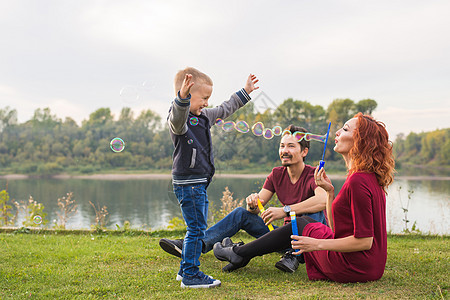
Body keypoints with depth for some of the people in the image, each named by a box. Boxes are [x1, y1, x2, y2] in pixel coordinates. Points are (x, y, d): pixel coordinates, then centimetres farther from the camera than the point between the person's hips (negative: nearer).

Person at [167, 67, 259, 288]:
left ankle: (186, 269, 28)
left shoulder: (204, 116, 13)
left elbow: (225, 109, 28)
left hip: (199, 182, 10)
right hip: (187, 182, -10)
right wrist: (182, 97, -59)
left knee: (197, 228, 16)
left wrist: (245, 92, 34)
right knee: (196, 228, -6)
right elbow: (178, 118, -41)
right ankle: (190, 275, 4)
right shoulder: (178, 118, -16)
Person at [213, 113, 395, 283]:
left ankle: (239, 254, 29)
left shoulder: (358, 181, -23)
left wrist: (317, 244, -19)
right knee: (305, 221, 21)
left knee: (300, 225, 11)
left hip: (353, 268, -9)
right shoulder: (371, 177, 8)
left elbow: (364, 241, -24)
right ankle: (240, 251, 33)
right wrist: (330, 191, 1)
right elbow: (336, 228, 9)